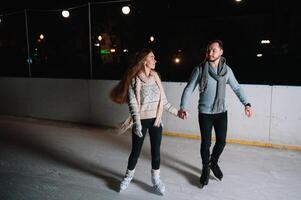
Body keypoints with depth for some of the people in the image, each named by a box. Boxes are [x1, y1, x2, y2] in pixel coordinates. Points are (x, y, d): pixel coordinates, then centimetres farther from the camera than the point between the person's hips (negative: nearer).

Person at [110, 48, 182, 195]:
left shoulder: (155, 77, 5)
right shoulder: (134, 79, -10)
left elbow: (163, 100, 9)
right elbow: (132, 103, -15)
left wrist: (176, 112, 7)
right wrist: (137, 122, -24)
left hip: (156, 120, 4)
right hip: (141, 121, -4)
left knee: (156, 151, 8)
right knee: (136, 151, 9)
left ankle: (156, 179, 29)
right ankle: (129, 176, 35)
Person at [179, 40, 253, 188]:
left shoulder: (226, 70, -1)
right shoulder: (200, 69, -9)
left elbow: (237, 88, 7)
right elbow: (189, 89, -8)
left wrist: (246, 103, -4)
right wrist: (183, 107, -18)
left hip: (221, 112, 3)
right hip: (205, 113, -3)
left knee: (221, 141, 9)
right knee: (206, 143, 5)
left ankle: (214, 162, 38)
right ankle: (206, 169, 29)